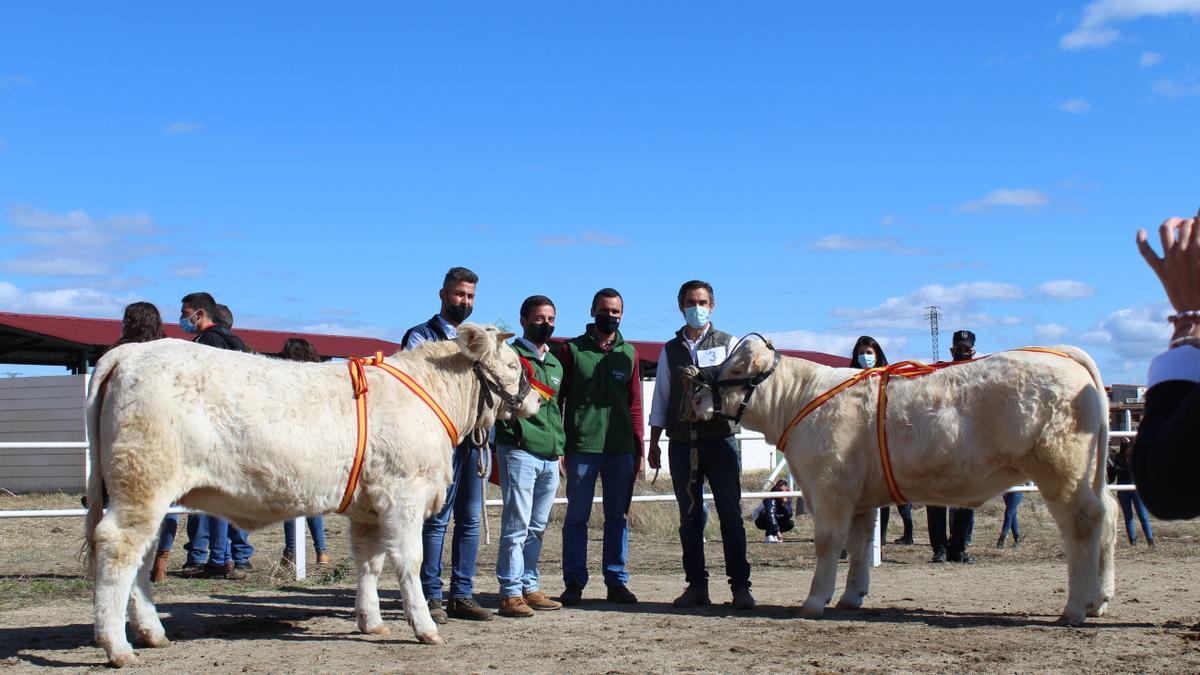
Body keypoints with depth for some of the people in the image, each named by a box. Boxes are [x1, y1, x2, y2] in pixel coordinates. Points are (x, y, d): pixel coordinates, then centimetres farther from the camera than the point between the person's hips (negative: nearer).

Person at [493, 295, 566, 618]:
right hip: (520, 451, -7)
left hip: (550, 457, 7)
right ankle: (511, 593, -5)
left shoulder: (555, 364, 21)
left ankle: (529, 587, 17)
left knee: (537, 528, 11)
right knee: (517, 525, -7)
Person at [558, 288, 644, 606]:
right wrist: (557, 447, -5)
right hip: (582, 447, -3)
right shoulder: (572, 350, 3)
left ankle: (617, 582, 12)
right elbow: (557, 398, 2)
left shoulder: (628, 353, 12)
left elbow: (635, 403, 14)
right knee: (577, 516, 1)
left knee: (618, 517, 5)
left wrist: (638, 449, 9)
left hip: (621, 449, 3)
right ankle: (574, 583, 7)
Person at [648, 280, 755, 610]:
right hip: (681, 443, 3)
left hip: (720, 438, -2)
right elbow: (661, 397, 15)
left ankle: (740, 587, 0)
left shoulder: (728, 344, 8)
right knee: (689, 517, 6)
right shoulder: (670, 350, 14)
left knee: (731, 515, -3)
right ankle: (696, 586, 11)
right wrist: (653, 442, 10)